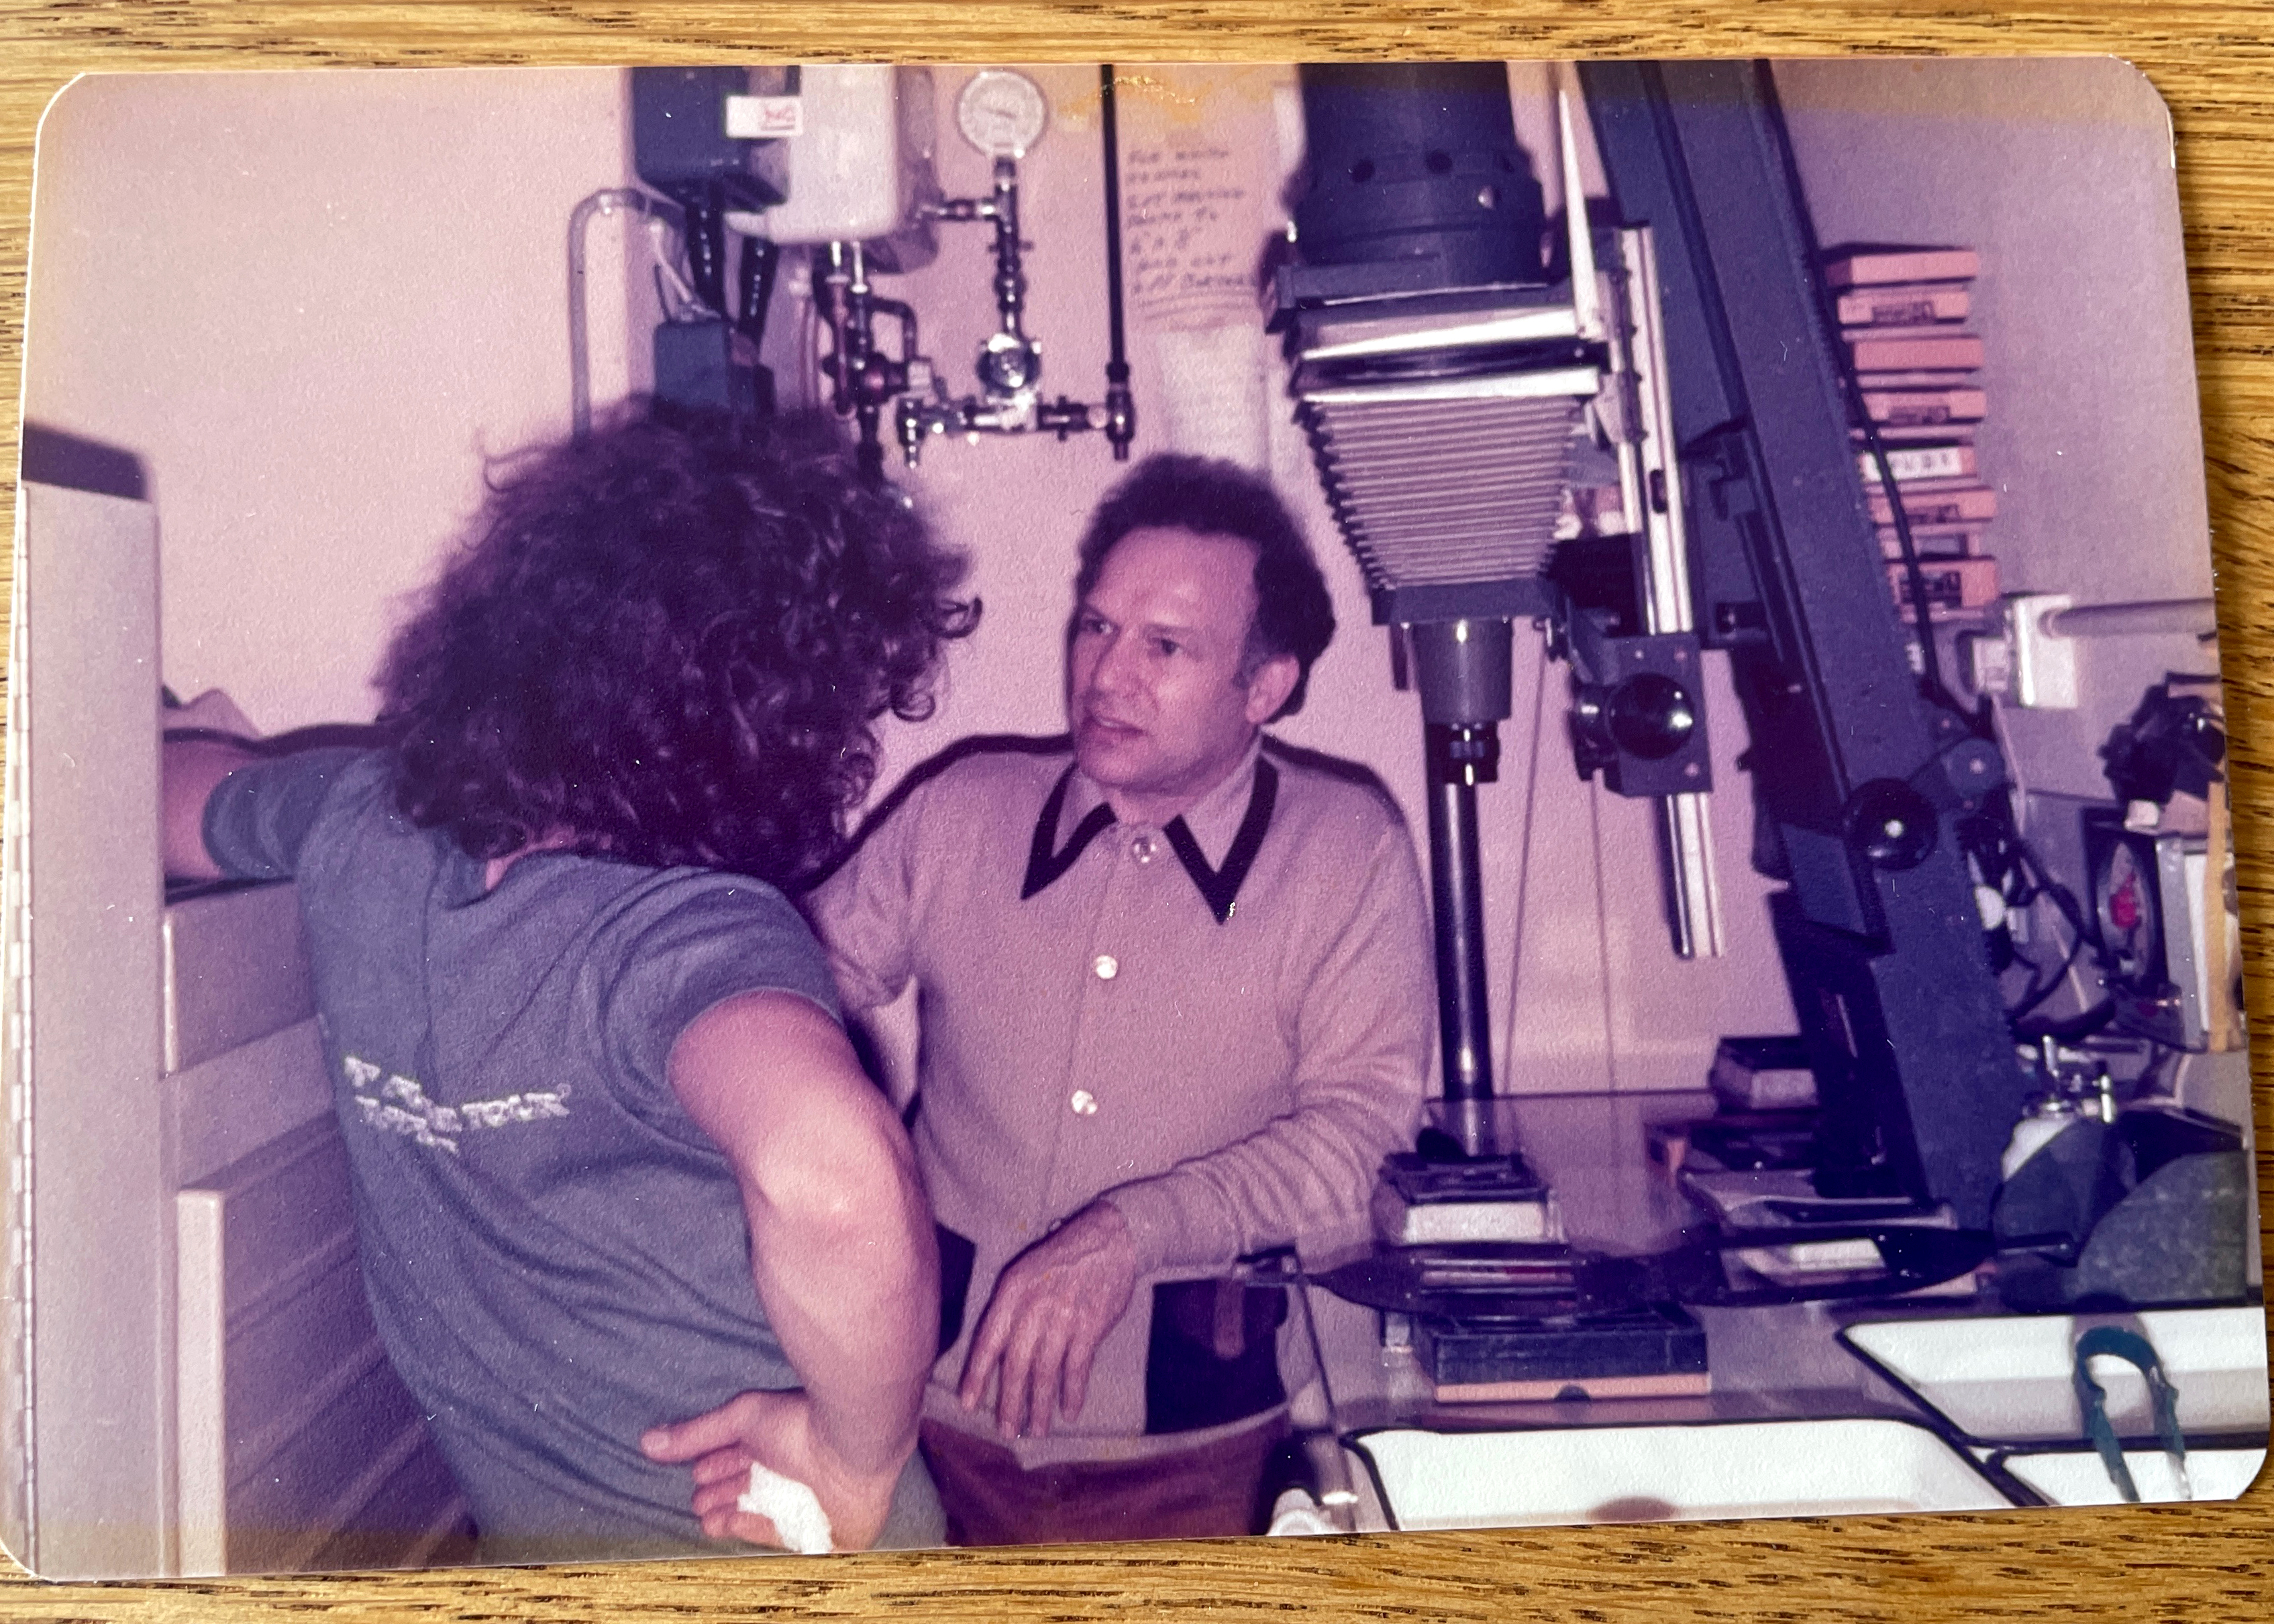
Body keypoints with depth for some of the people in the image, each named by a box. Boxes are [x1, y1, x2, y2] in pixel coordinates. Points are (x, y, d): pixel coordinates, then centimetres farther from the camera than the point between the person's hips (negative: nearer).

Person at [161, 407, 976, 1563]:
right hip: (766, 1544, -5)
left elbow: (176, 788, 12)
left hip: (516, 1513, 5)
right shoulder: (692, 935, -31)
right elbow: (832, 1179, -51)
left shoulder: (353, 819, -10)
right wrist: (861, 1460, -33)